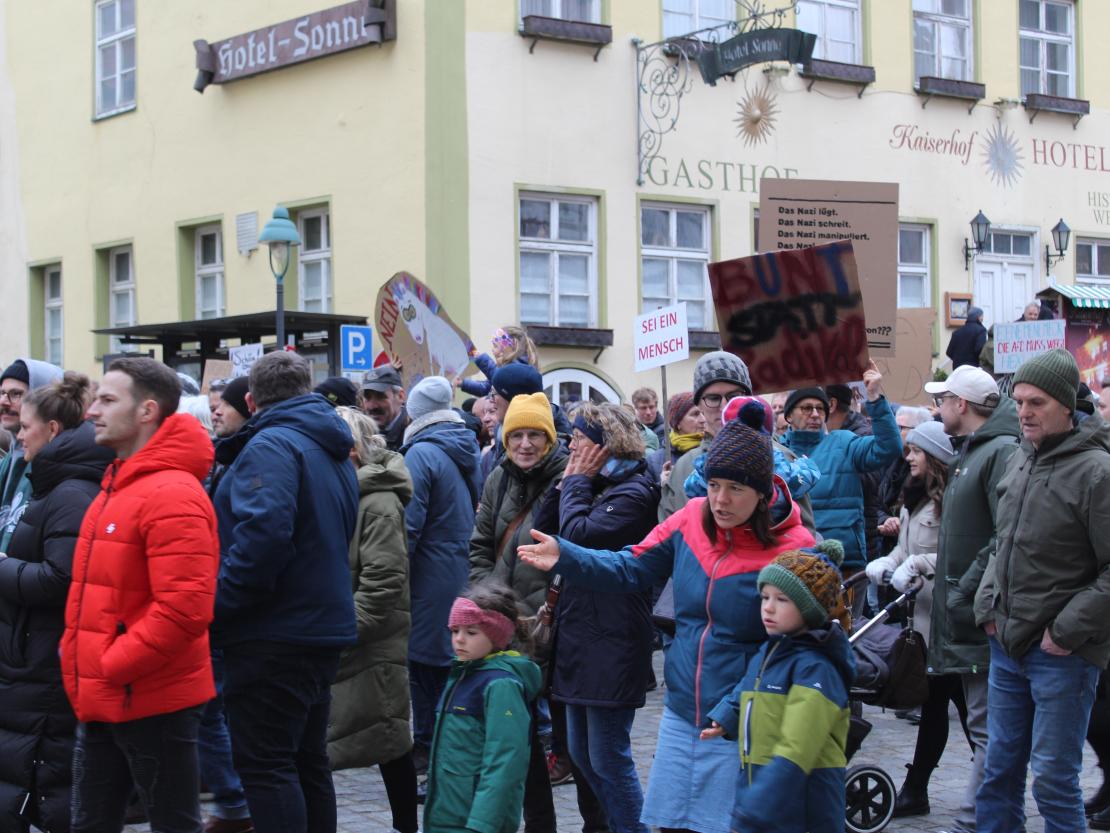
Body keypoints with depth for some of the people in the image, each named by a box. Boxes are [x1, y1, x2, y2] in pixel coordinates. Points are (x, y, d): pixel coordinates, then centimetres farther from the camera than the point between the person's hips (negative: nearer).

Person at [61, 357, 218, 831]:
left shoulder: (172, 496, -18)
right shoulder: (117, 487, 14)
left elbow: (184, 607, -27)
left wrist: (111, 667, -20)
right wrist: (81, 664, 11)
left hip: (154, 703, -10)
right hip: (103, 702, 10)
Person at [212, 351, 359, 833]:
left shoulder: (270, 446, -14)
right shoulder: (335, 453, 16)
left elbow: (262, 535, -27)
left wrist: (216, 605, -20)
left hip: (273, 634, -9)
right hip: (324, 627, 9)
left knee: (264, 764, -6)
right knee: (306, 761, 16)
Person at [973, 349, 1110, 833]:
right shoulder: (1021, 460, 9)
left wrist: (1068, 630, -17)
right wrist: (988, 605, 8)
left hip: (1062, 654, -7)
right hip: (1008, 646, 7)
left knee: (1054, 779, -1)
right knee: (1000, 769, 15)